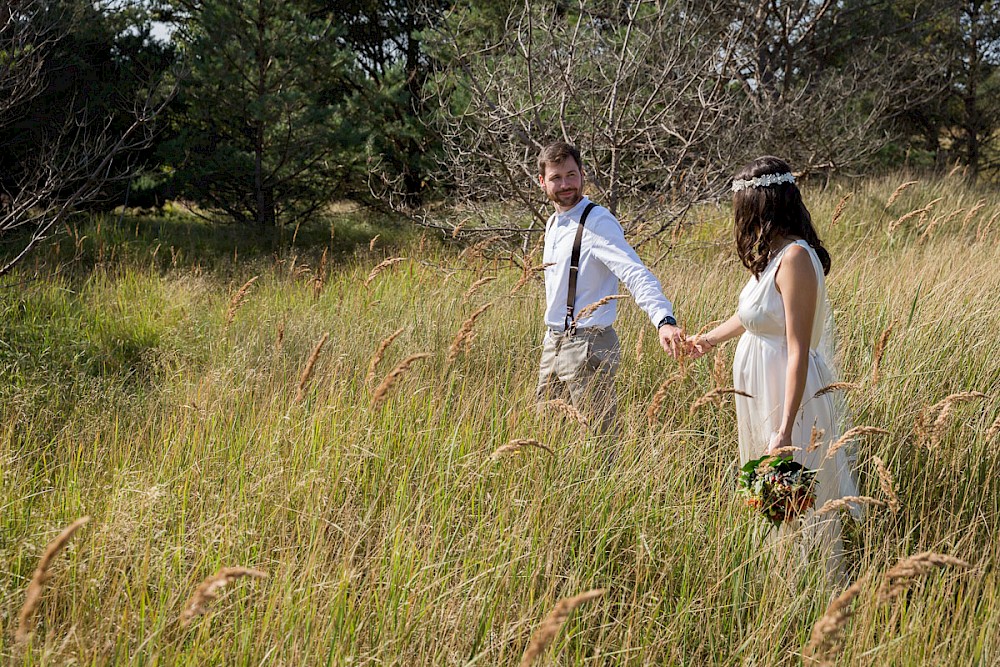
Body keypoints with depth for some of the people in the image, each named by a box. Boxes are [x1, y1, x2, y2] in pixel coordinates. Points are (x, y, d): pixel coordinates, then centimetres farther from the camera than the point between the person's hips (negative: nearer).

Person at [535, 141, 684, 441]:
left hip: (588, 347, -9)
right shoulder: (553, 224, 13)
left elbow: (637, 275, -28)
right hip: (553, 345, 9)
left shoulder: (597, 222, -15)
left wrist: (664, 320, -43)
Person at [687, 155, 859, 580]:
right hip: (762, 390, 10)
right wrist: (711, 338, 45)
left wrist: (785, 429, -30)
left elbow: (799, 351, -26)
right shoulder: (774, 254, 7)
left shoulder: (795, 258, -22)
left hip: (788, 397, -10)